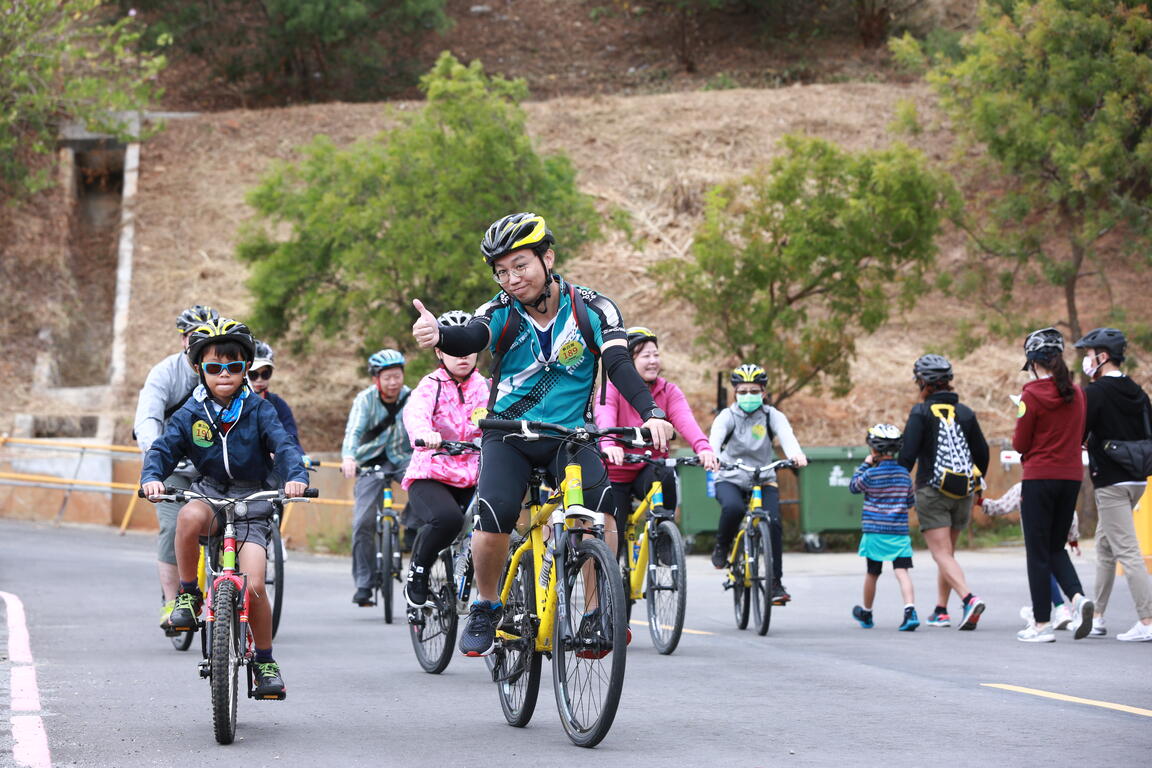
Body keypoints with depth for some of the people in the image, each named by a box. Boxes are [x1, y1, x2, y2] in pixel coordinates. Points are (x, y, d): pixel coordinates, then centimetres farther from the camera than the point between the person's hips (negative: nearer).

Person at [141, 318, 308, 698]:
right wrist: (151, 476, -27)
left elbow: (283, 445, -12)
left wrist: (295, 476, -34)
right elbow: (164, 449, -5)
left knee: (254, 585, -17)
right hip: (209, 494, 1)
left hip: (251, 500, -1)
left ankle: (265, 663, 4)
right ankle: (188, 594, -16)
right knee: (190, 516, -38)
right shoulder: (191, 413, 2)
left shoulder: (258, 410, -1)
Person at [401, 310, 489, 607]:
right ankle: (418, 571, -6)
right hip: (430, 477, -4)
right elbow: (414, 412, -23)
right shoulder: (432, 386, -1)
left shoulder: (485, 387, 11)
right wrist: (424, 434, -46)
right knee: (447, 518, -34)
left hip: (471, 479, 4)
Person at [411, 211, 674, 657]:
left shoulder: (593, 310, -8)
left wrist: (652, 413, -39)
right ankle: (486, 608, 4)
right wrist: (437, 335, -53)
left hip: (570, 435, 0)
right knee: (494, 521, -23)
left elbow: (619, 365, -20)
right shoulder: (501, 313, -7)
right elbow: (471, 339, -28)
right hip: (507, 434, 0)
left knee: (599, 507, -28)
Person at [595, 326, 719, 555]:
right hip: (616, 475, -1)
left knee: (665, 476, -34)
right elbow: (605, 418, -31)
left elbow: (685, 420, -22)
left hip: (649, 470, 1)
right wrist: (609, 445, -55)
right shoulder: (612, 390, -10)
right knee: (611, 538, -5)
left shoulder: (669, 392, -2)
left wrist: (703, 447, -43)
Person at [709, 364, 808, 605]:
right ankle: (722, 546, -4)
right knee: (733, 508, -34)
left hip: (763, 480, 2)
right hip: (731, 479, -1)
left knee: (773, 523, -22)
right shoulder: (728, 416, -7)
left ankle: (776, 583, -12)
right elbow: (715, 437, -28)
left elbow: (786, 434, -24)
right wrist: (711, 455, -52)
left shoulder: (772, 415, -3)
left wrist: (795, 454, -48)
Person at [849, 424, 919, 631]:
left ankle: (866, 614, 30)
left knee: (872, 574, 12)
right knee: (902, 572, -5)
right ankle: (910, 611, -24)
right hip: (899, 532, 2)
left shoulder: (871, 474, -10)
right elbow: (911, 501, 14)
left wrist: (865, 465, 13)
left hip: (875, 531, -2)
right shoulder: (904, 474, 4)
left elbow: (853, 486, 8)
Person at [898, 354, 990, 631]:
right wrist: (976, 484, 28)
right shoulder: (965, 413, 9)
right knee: (948, 553, 18)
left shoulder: (921, 412, -6)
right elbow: (982, 453, 13)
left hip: (932, 492, -5)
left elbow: (907, 455, -12)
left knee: (942, 554, -8)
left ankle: (969, 599, -29)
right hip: (963, 494, 5)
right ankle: (940, 610, 21)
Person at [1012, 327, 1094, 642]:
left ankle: (1042, 623, 3)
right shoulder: (1076, 393, 4)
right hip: (1072, 477, 5)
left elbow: (1020, 444, -7)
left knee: (1038, 552, 2)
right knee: (1056, 547, 17)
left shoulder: (1032, 395, -13)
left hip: (1039, 478, -5)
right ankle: (1078, 597, -8)